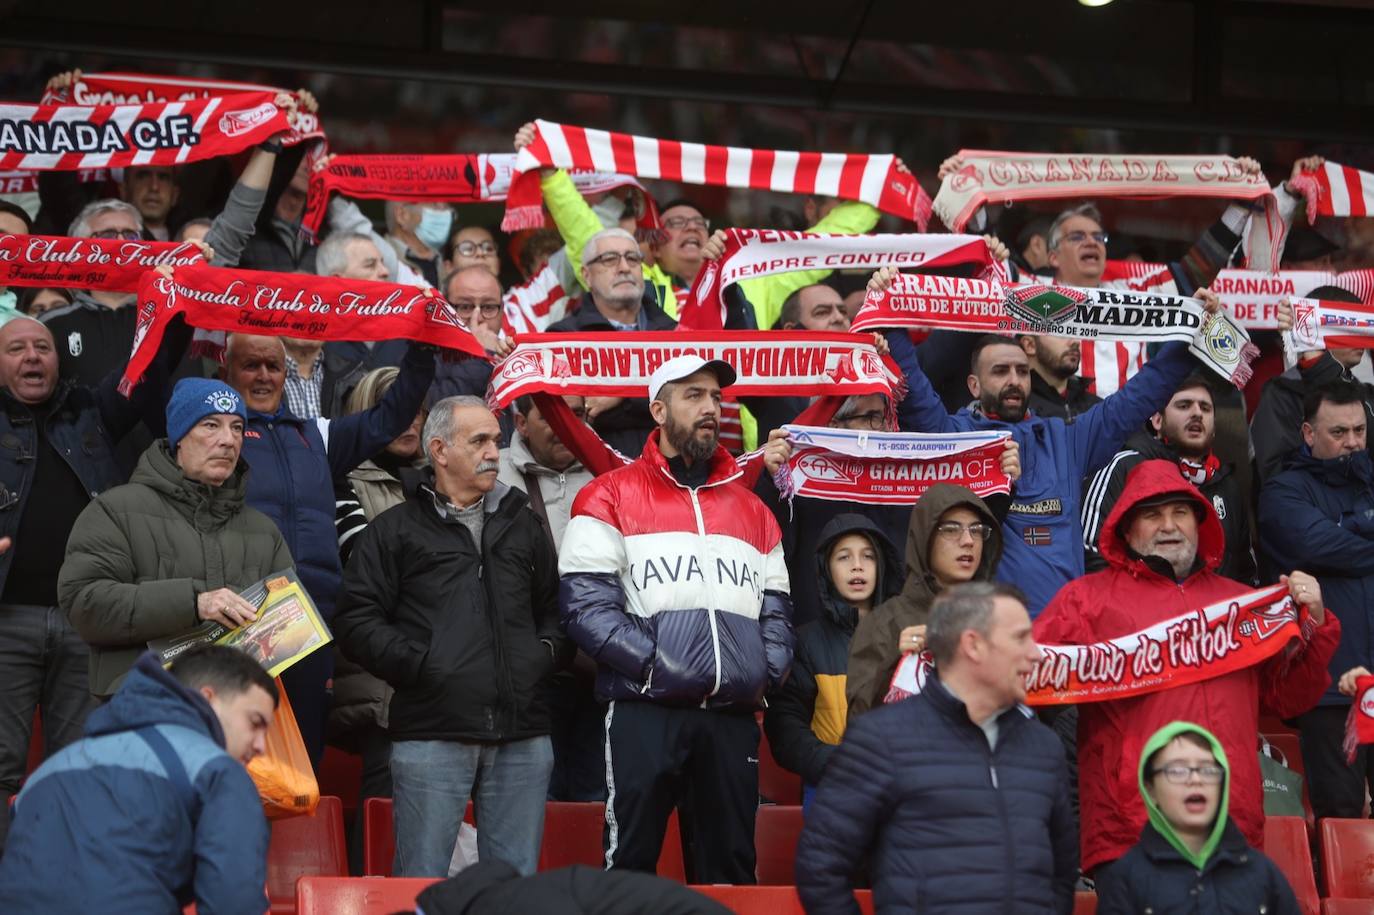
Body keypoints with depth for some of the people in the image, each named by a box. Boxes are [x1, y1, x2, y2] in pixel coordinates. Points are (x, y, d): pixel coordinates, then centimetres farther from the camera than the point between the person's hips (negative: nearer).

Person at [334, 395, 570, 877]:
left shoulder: (522, 525, 21)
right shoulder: (396, 530, 6)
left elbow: (557, 607, 25)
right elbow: (356, 620, -1)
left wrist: (546, 653, 6)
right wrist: (416, 664, -10)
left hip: (522, 738, 4)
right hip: (432, 735, -4)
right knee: (422, 879, -4)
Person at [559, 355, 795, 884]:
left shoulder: (751, 508, 20)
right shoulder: (612, 497, 3)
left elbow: (776, 608, 19)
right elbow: (586, 603, -7)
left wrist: (768, 672, 0)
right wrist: (654, 663, -15)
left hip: (733, 719, 5)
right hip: (644, 714, -4)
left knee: (729, 870, 6)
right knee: (631, 863, -4)